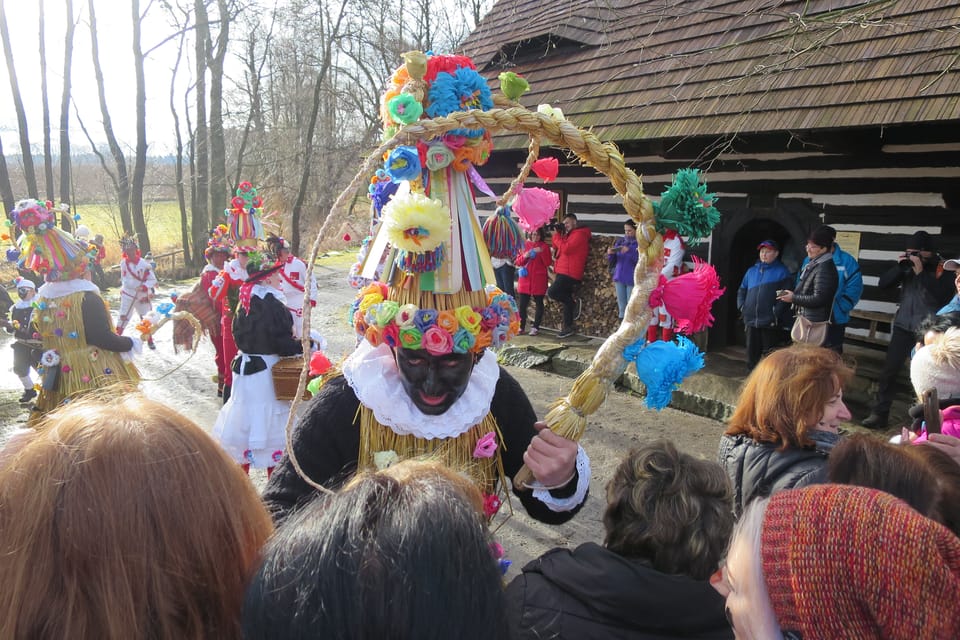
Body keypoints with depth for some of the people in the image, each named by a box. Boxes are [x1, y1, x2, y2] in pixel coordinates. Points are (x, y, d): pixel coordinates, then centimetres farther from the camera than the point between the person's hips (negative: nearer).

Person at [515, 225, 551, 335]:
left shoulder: (544, 246, 2)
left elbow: (548, 263, -5)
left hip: (538, 279, -2)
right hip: (525, 278, 3)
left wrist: (542, 252, -18)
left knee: (538, 303, 3)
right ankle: (521, 326, 12)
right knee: (522, 304, 2)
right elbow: (518, 262, 8)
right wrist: (524, 256, -11)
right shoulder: (524, 245, 9)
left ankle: (536, 327, 10)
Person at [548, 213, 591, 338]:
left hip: (570, 273, -9)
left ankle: (575, 301, -2)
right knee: (567, 301, 9)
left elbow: (566, 249, -20)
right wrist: (557, 233, 8)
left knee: (552, 292, -17)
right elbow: (556, 247, 20)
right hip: (564, 272, 9)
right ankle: (568, 327, 11)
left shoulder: (579, 234, -9)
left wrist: (557, 235, -9)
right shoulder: (569, 234, 21)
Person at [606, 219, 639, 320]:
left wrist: (629, 251, -25)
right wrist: (610, 254, -10)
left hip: (633, 280, -5)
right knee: (621, 307, 12)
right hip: (619, 279, 5)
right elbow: (612, 262, 11)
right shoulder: (620, 242, 9)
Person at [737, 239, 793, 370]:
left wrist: (776, 312, -15)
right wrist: (741, 306, 7)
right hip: (751, 320, 5)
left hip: (770, 322, -5)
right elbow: (742, 291, 22)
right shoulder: (751, 271, 16)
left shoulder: (782, 271, 0)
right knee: (752, 352, 11)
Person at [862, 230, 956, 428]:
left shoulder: (942, 269, -6)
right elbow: (883, 284, 3)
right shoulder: (908, 267, 7)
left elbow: (942, 294, -21)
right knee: (888, 370, 2)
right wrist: (899, 266, -11)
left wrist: (920, 272, -22)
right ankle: (879, 414, 9)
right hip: (903, 326, 4)